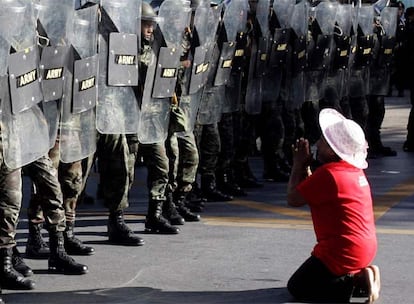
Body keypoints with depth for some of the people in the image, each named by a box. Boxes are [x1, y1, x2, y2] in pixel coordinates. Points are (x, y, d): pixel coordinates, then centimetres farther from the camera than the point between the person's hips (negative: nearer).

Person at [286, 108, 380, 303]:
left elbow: (293, 199, -14)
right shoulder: (355, 170, 9)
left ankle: (357, 282, -12)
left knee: (297, 287, 1)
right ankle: (360, 275, 6)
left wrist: (299, 164, -3)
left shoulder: (328, 173, -21)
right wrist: (305, 166, 8)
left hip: (343, 251, -10)